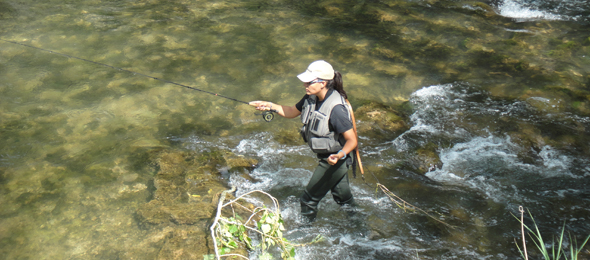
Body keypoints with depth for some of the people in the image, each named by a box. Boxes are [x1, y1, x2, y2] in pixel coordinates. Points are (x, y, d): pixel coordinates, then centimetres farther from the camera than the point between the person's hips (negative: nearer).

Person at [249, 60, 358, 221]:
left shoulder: (336, 108, -33)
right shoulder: (311, 98, -8)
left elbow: (352, 140, -28)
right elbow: (292, 112, 9)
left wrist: (340, 155, -46)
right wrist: (270, 106, -4)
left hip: (334, 161, -8)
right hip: (327, 157, 8)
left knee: (309, 199, 7)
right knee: (343, 197, 26)